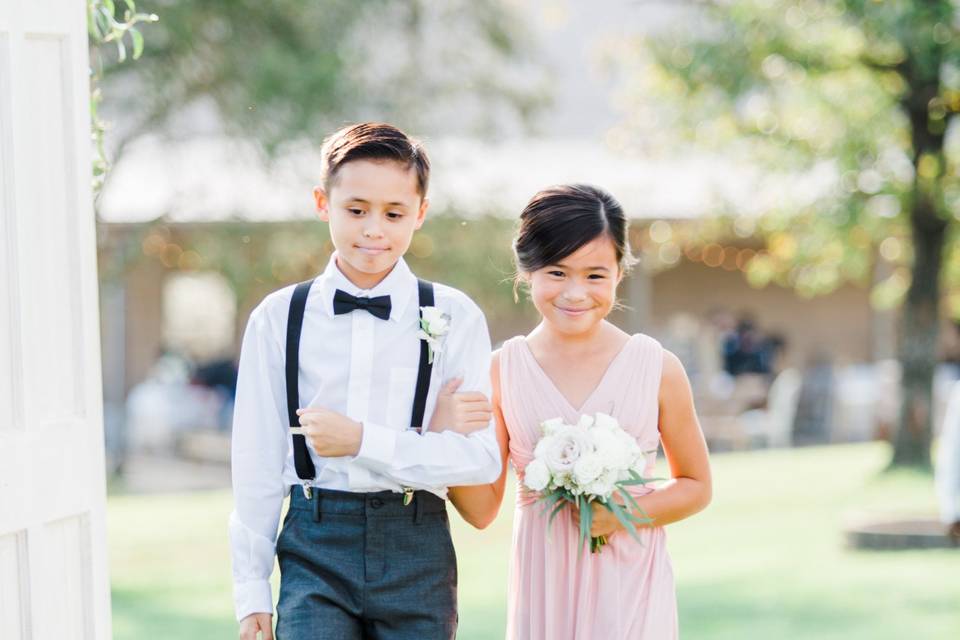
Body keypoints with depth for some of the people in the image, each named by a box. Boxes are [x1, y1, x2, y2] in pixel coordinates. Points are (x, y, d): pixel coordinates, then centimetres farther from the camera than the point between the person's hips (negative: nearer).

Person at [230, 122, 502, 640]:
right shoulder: (279, 319, 4)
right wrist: (252, 594, 7)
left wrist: (363, 440, -14)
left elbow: (481, 457, -6)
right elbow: (256, 465, 7)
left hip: (417, 546, 0)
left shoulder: (454, 318, 1)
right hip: (315, 548, 0)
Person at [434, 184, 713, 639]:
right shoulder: (503, 371, -1)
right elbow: (482, 510, 1)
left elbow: (696, 486, 7)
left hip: (630, 586, -1)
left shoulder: (657, 369, -3)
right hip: (542, 587, 1)